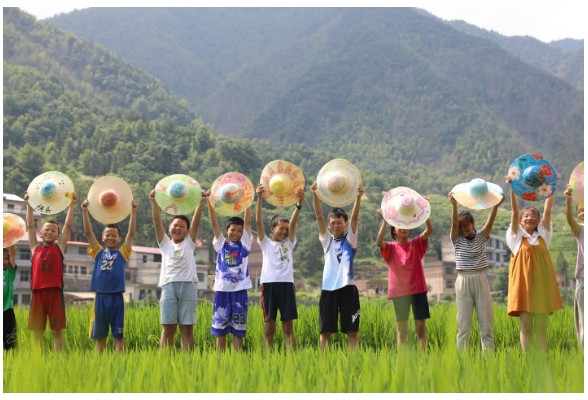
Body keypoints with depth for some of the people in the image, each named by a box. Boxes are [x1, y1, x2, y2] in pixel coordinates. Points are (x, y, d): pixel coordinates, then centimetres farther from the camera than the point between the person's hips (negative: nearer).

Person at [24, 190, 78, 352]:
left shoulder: (59, 247, 9)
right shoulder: (35, 248, 12)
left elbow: (68, 225, 4)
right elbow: (30, 226, 9)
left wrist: (72, 205, -2)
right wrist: (29, 205, 4)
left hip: (55, 291, -1)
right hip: (38, 291, 2)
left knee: (57, 330, 1)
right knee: (36, 331, 4)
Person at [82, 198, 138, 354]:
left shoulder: (122, 253, 9)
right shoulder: (99, 252, 12)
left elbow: (131, 233, 0)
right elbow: (88, 232, 6)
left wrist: (133, 212, -10)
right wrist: (85, 211, -4)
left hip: (117, 297, -2)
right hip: (100, 296, 2)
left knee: (118, 335, 0)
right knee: (99, 335, 6)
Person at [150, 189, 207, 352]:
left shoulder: (189, 243, 17)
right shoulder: (165, 243, 18)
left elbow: (196, 222, 6)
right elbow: (157, 222, 7)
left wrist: (202, 202, -5)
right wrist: (154, 202, -5)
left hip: (188, 285, 0)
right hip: (169, 285, 0)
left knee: (187, 328, -1)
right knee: (168, 328, -3)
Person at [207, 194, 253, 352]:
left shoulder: (244, 244, 9)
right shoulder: (221, 244, 9)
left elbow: (248, 222, 2)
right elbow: (214, 223, 2)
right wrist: (210, 202, -7)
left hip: (240, 291, 0)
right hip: (222, 290, 0)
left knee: (238, 329, 3)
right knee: (220, 328, 5)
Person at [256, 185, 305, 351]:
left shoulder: (289, 243, 16)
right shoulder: (266, 243, 12)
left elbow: (293, 222, 3)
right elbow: (259, 221, 1)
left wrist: (299, 203, -12)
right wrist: (259, 198, -11)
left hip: (286, 284, 1)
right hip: (269, 283, -1)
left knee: (288, 326, 1)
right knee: (269, 325, 0)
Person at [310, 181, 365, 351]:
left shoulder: (350, 240, 9)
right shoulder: (327, 240, 12)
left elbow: (355, 218, -6)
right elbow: (319, 216, 1)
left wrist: (358, 196, -20)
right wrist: (315, 195, -12)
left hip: (348, 288, -2)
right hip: (328, 288, 2)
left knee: (352, 330, -1)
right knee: (326, 330, 3)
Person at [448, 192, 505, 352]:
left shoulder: (481, 237, 7)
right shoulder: (457, 239, 5)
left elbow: (490, 222, -10)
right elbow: (454, 223, -13)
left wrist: (496, 205, -29)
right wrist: (454, 205, -32)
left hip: (481, 281, 1)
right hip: (463, 282, -1)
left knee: (486, 323, 0)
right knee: (464, 326, 0)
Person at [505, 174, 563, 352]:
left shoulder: (543, 234, 13)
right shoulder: (517, 236, 8)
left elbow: (548, 209, 3)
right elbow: (515, 211, -4)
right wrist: (512, 189, -16)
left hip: (542, 283, 2)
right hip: (523, 282, -1)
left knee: (541, 327, 1)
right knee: (526, 326, -2)